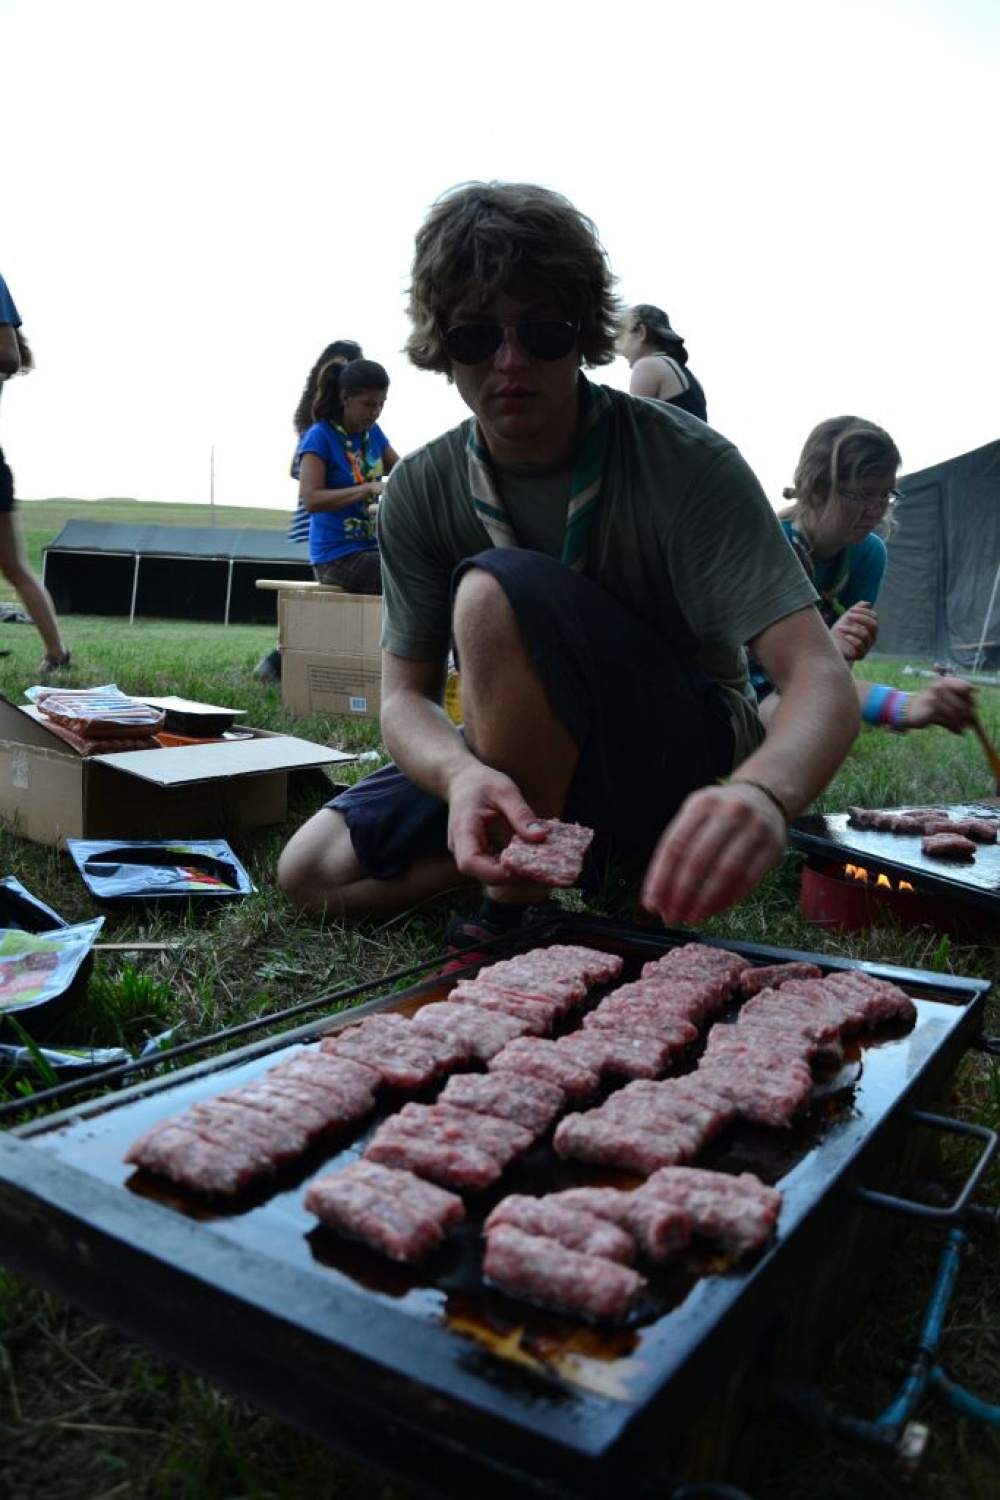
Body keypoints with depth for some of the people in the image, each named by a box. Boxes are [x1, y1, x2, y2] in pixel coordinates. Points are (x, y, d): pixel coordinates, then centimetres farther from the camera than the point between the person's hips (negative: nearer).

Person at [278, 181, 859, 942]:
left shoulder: (687, 462, -21)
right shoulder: (423, 489, -8)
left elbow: (821, 678, -29)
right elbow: (406, 695, -11)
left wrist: (762, 794, -53)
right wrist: (461, 773, -36)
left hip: (686, 758, -5)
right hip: (527, 761, 5)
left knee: (496, 591, -30)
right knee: (313, 871, -7)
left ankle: (513, 911, -16)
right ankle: (594, 850, -2)